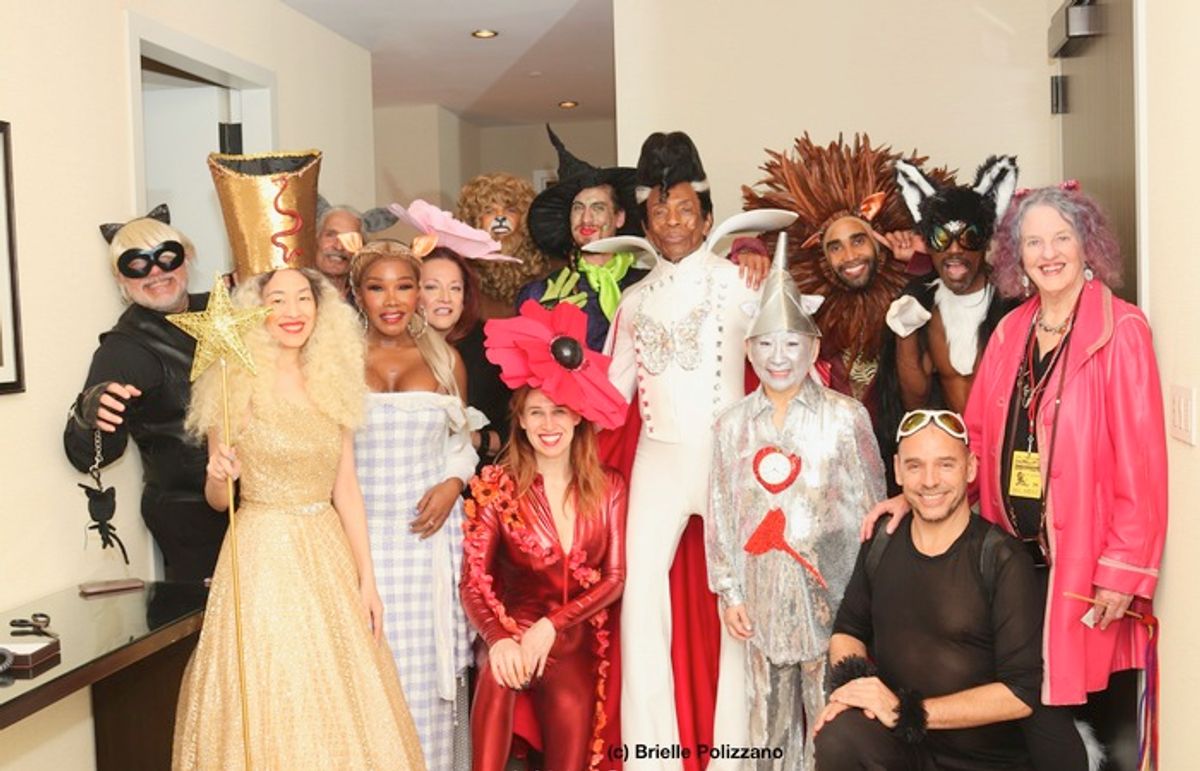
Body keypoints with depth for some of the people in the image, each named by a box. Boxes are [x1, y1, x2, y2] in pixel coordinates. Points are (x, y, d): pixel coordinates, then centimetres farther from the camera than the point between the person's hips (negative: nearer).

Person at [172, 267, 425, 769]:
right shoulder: (238, 385, -6)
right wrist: (219, 477, -25)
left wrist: (367, 579, 4)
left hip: (329, 554, 4)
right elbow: (217, 498, -2)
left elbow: (346, 489, 6)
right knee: (270, 700, 3)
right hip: (263, 555, -4)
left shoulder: (333, 383, 6)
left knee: (342, 701, 10)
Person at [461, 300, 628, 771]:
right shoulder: (496, 485, -3)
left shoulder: (608, 487, 3)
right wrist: (499, 639, -30)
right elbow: (473, 581, -10)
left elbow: (614, 577, 0)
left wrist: (550, 627, -15)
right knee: (501, 671, -36)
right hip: (514, 630, -2)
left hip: (576, 643, 2)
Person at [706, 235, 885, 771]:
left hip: (829, 591, -3)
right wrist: (727, 591, 4)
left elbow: (870, 508, -2)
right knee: (769, 719, 13)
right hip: (763, 593, 3)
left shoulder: (846, 417, -4)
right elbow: (720, 514, 7)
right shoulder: (732, 425, 6)